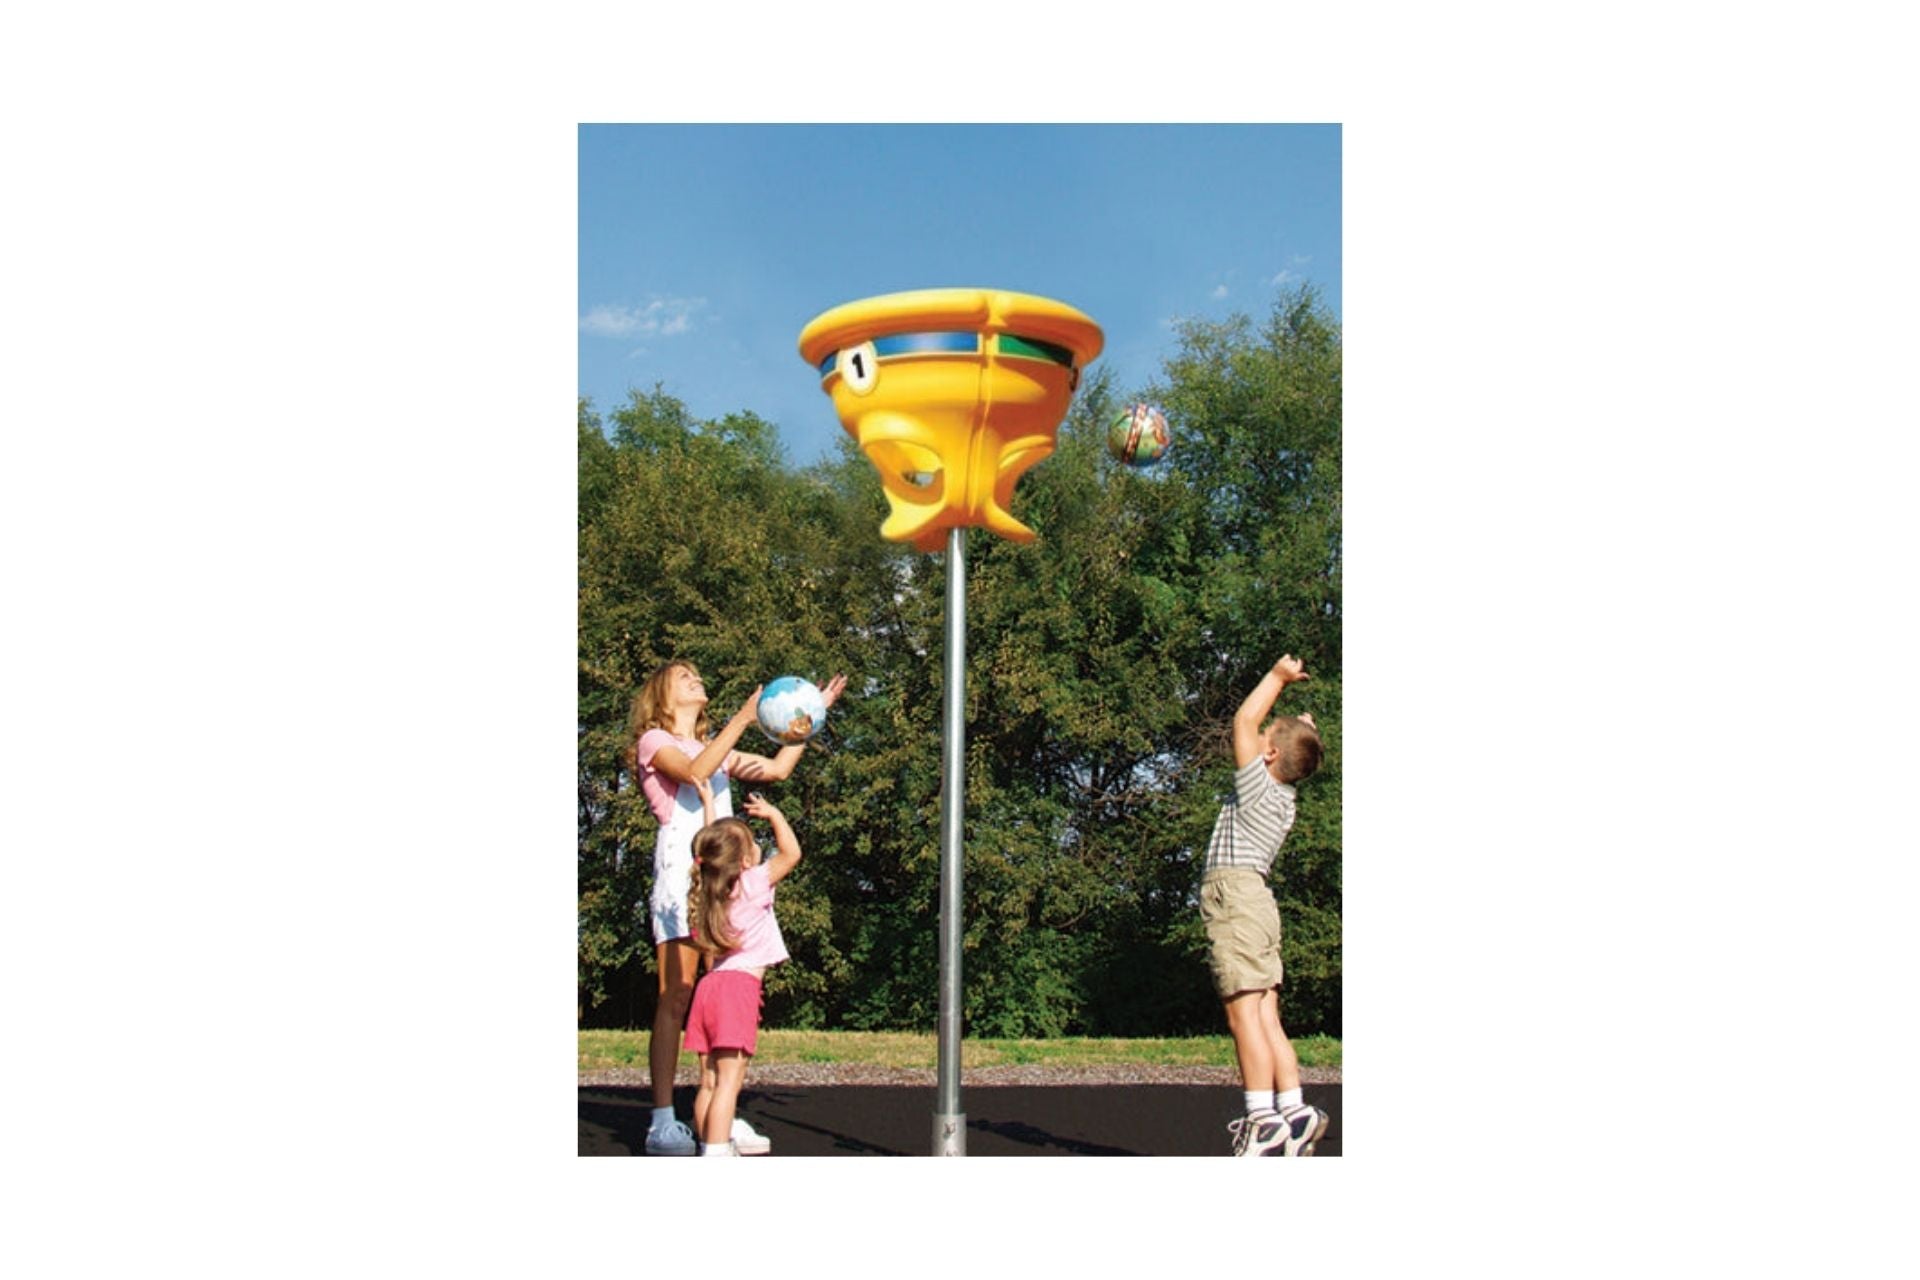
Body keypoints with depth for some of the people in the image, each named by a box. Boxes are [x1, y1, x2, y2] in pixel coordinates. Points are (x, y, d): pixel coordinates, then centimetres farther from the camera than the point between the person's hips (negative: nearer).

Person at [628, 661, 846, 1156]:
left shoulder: (715, 747, 26)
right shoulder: (653, 741, 6)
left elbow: (777, 768, 21)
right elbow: (694, 771, -14)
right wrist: (743, 717, -20)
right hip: (680, 873, -6)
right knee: (676, 997, -11)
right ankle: (663, 1122, -11)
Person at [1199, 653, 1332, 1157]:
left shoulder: (1257, 787, -5)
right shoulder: (1282, 798, 17)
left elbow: (1244, 720, -1)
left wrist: (1278, 676, 7)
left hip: (1236, 895, -9)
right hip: (1254, 902, 9)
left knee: (1244, 1013, -13)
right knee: (1266, 1020, 4)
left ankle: (1263, 1120, -18)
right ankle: (1293, 1110, -1)